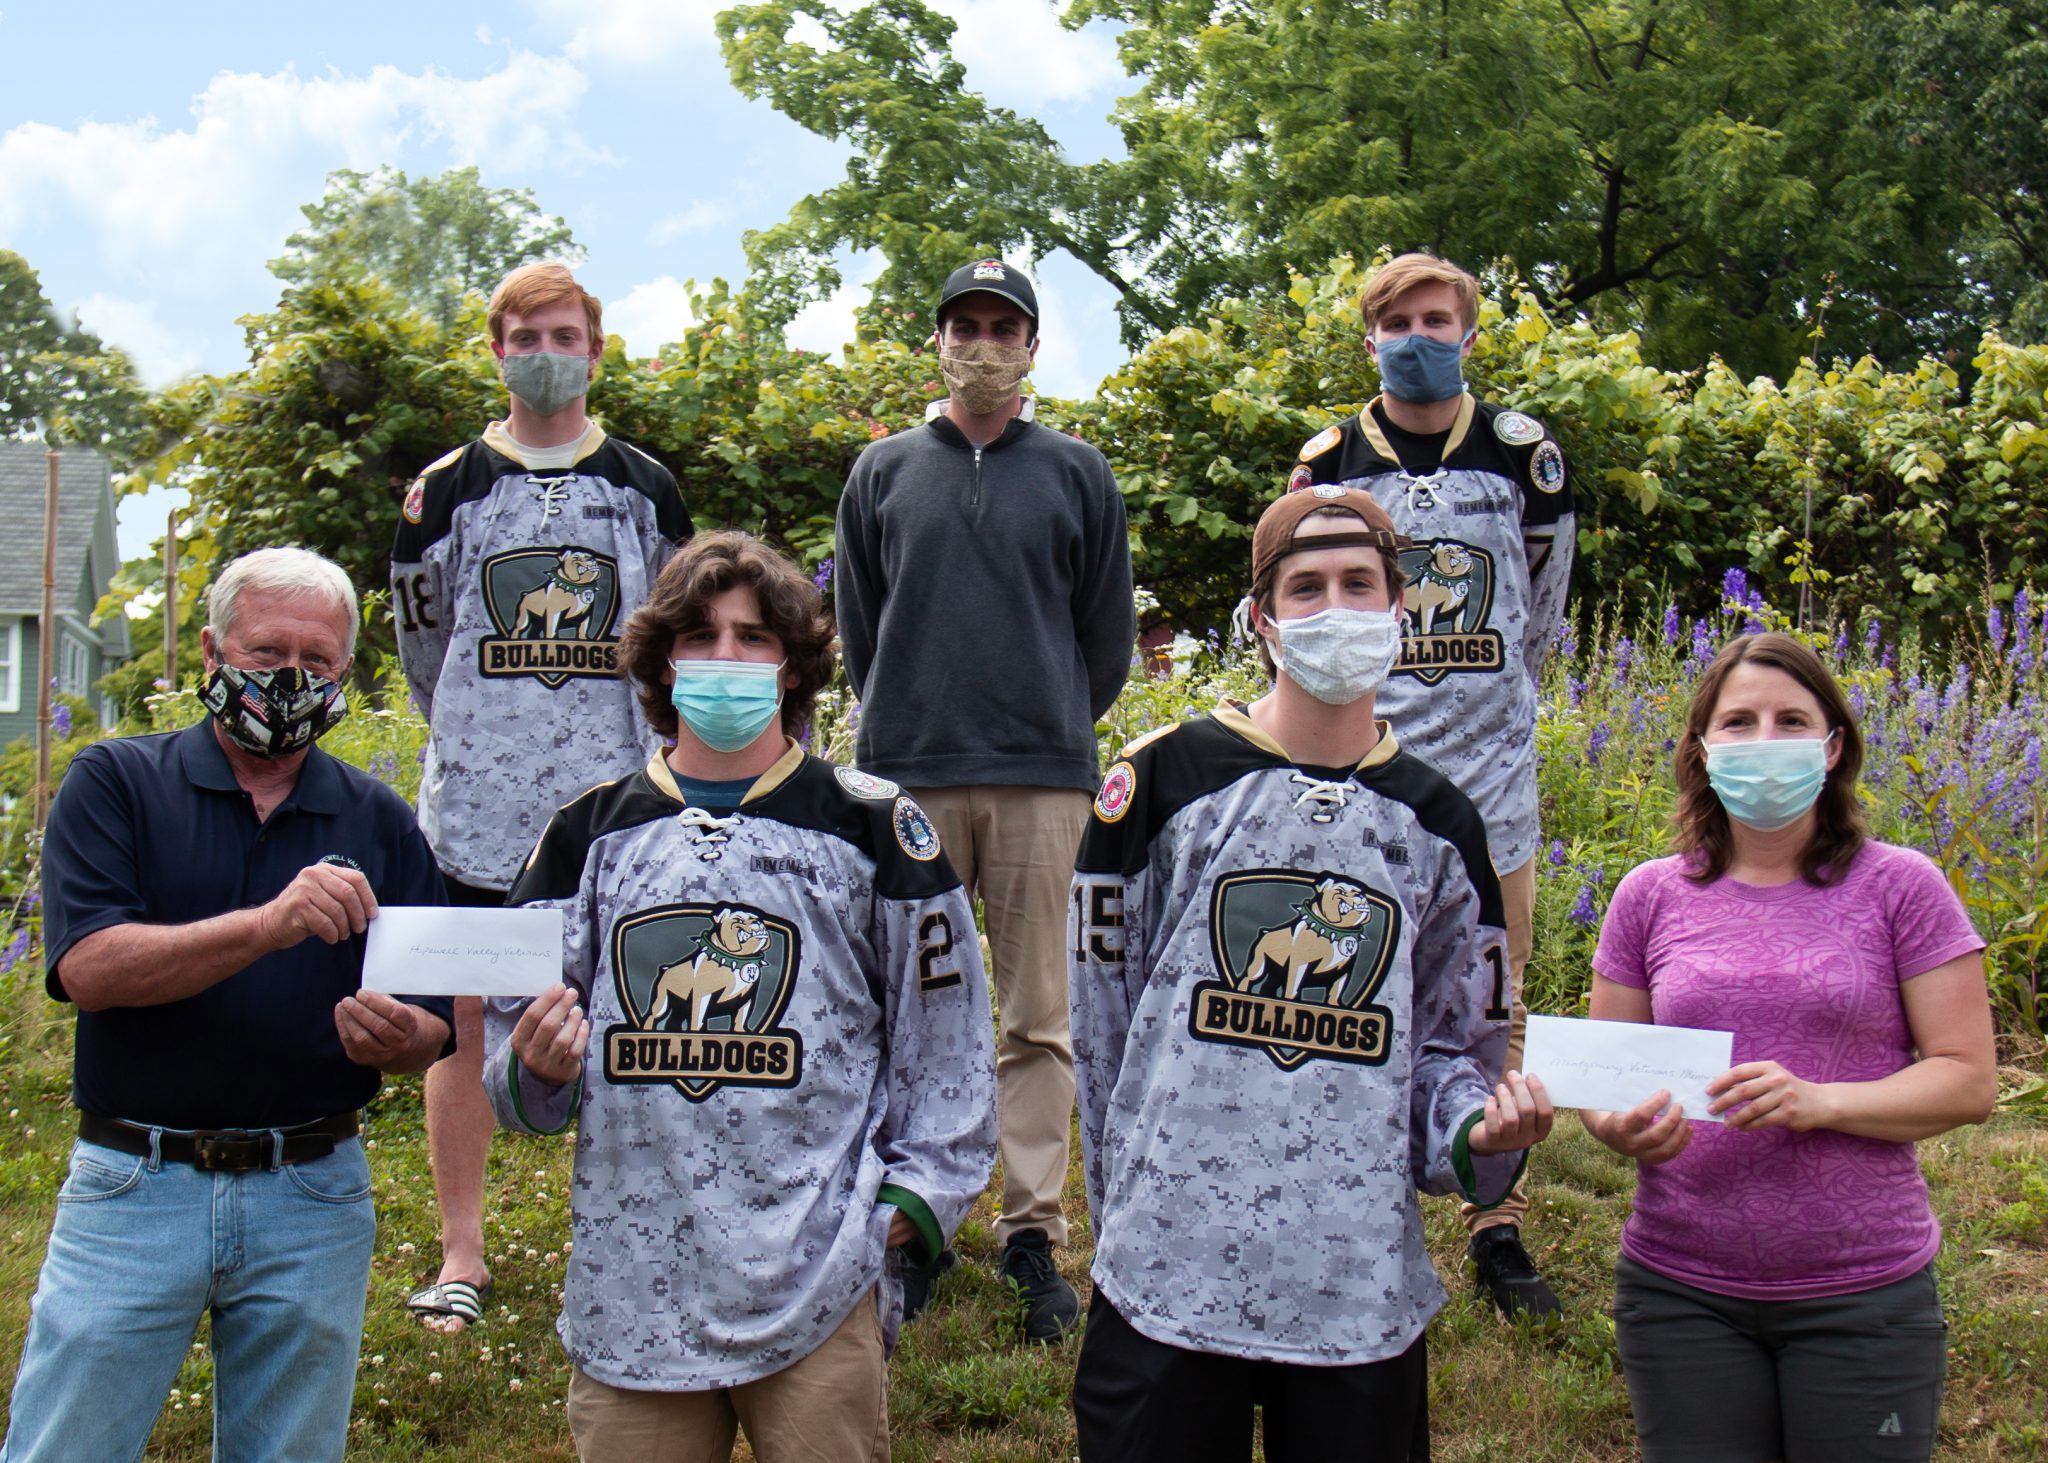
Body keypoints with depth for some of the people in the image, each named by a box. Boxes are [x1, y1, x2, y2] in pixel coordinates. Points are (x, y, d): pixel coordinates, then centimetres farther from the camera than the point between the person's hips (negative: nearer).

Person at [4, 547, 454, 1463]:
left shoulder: (379, 822, 8)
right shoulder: (115, 784, 1)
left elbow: (431, 1030, 5)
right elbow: (87, 967, -14)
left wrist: (394, 1037, -19)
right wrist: (267, 925, -27)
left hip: (313, 1200, 2)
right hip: (133, 1187, -2)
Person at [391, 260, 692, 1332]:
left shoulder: (644, 487, 9)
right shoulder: (449, 487, 7)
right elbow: (421, 643, 17)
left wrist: (664, 751, 11)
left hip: (613, 795, 0)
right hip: (476, 797, 0)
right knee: (462, 1014, 2)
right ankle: (461, 1255, 13)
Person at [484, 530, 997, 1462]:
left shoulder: (872, 828, 4)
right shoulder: (588, 834, 11)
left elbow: (943, 1031, 8)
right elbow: (520, 1084, 15)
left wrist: (914, 1196, 0)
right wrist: (538, 1065, -7)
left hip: (818, 1280, -2)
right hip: (630, 1282, 2)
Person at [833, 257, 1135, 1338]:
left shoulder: (1078, 474, 10)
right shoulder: (884, 472, 12)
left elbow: (1108, 631, 13)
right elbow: (857, 624, 16)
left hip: (1042, 779, 0)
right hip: (910, 776, 1)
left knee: (1037, 1015, 1)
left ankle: (1033, 1231, 8)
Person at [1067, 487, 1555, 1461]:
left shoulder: (1435, 824, 9)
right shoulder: (1164, 781, -1)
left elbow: (1448, 1044, 14)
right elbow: (1105, 1022, 4)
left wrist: (1479, 1126, -8)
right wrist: (1135, 1216, 6)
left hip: (1363, 1290, 3)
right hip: (1170, 1276, -2)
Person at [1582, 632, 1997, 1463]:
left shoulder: (1900, 887, -2)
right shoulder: (1650, 896, 4)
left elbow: (1969, 1080, -4)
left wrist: (1820, 1101, -19)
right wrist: (1625, 1129, -13)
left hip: (1864, 1293, -1)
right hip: (1682, 1289, 2)